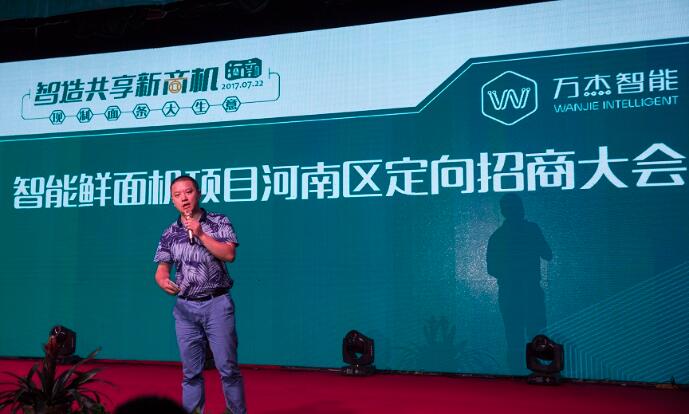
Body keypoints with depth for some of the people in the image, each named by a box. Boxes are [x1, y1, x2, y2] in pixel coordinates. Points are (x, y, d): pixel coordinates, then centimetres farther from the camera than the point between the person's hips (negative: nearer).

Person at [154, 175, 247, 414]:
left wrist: (201, 235, -15)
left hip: (217, 304, -3)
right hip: (185, 307, 3)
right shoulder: (169, 233, 10)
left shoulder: (219, 223, 2)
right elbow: (162, 269, 8)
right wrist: (163, 282, -14)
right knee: (191, 371, 8)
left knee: (227, 367, -2)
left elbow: (229, 254, -11)